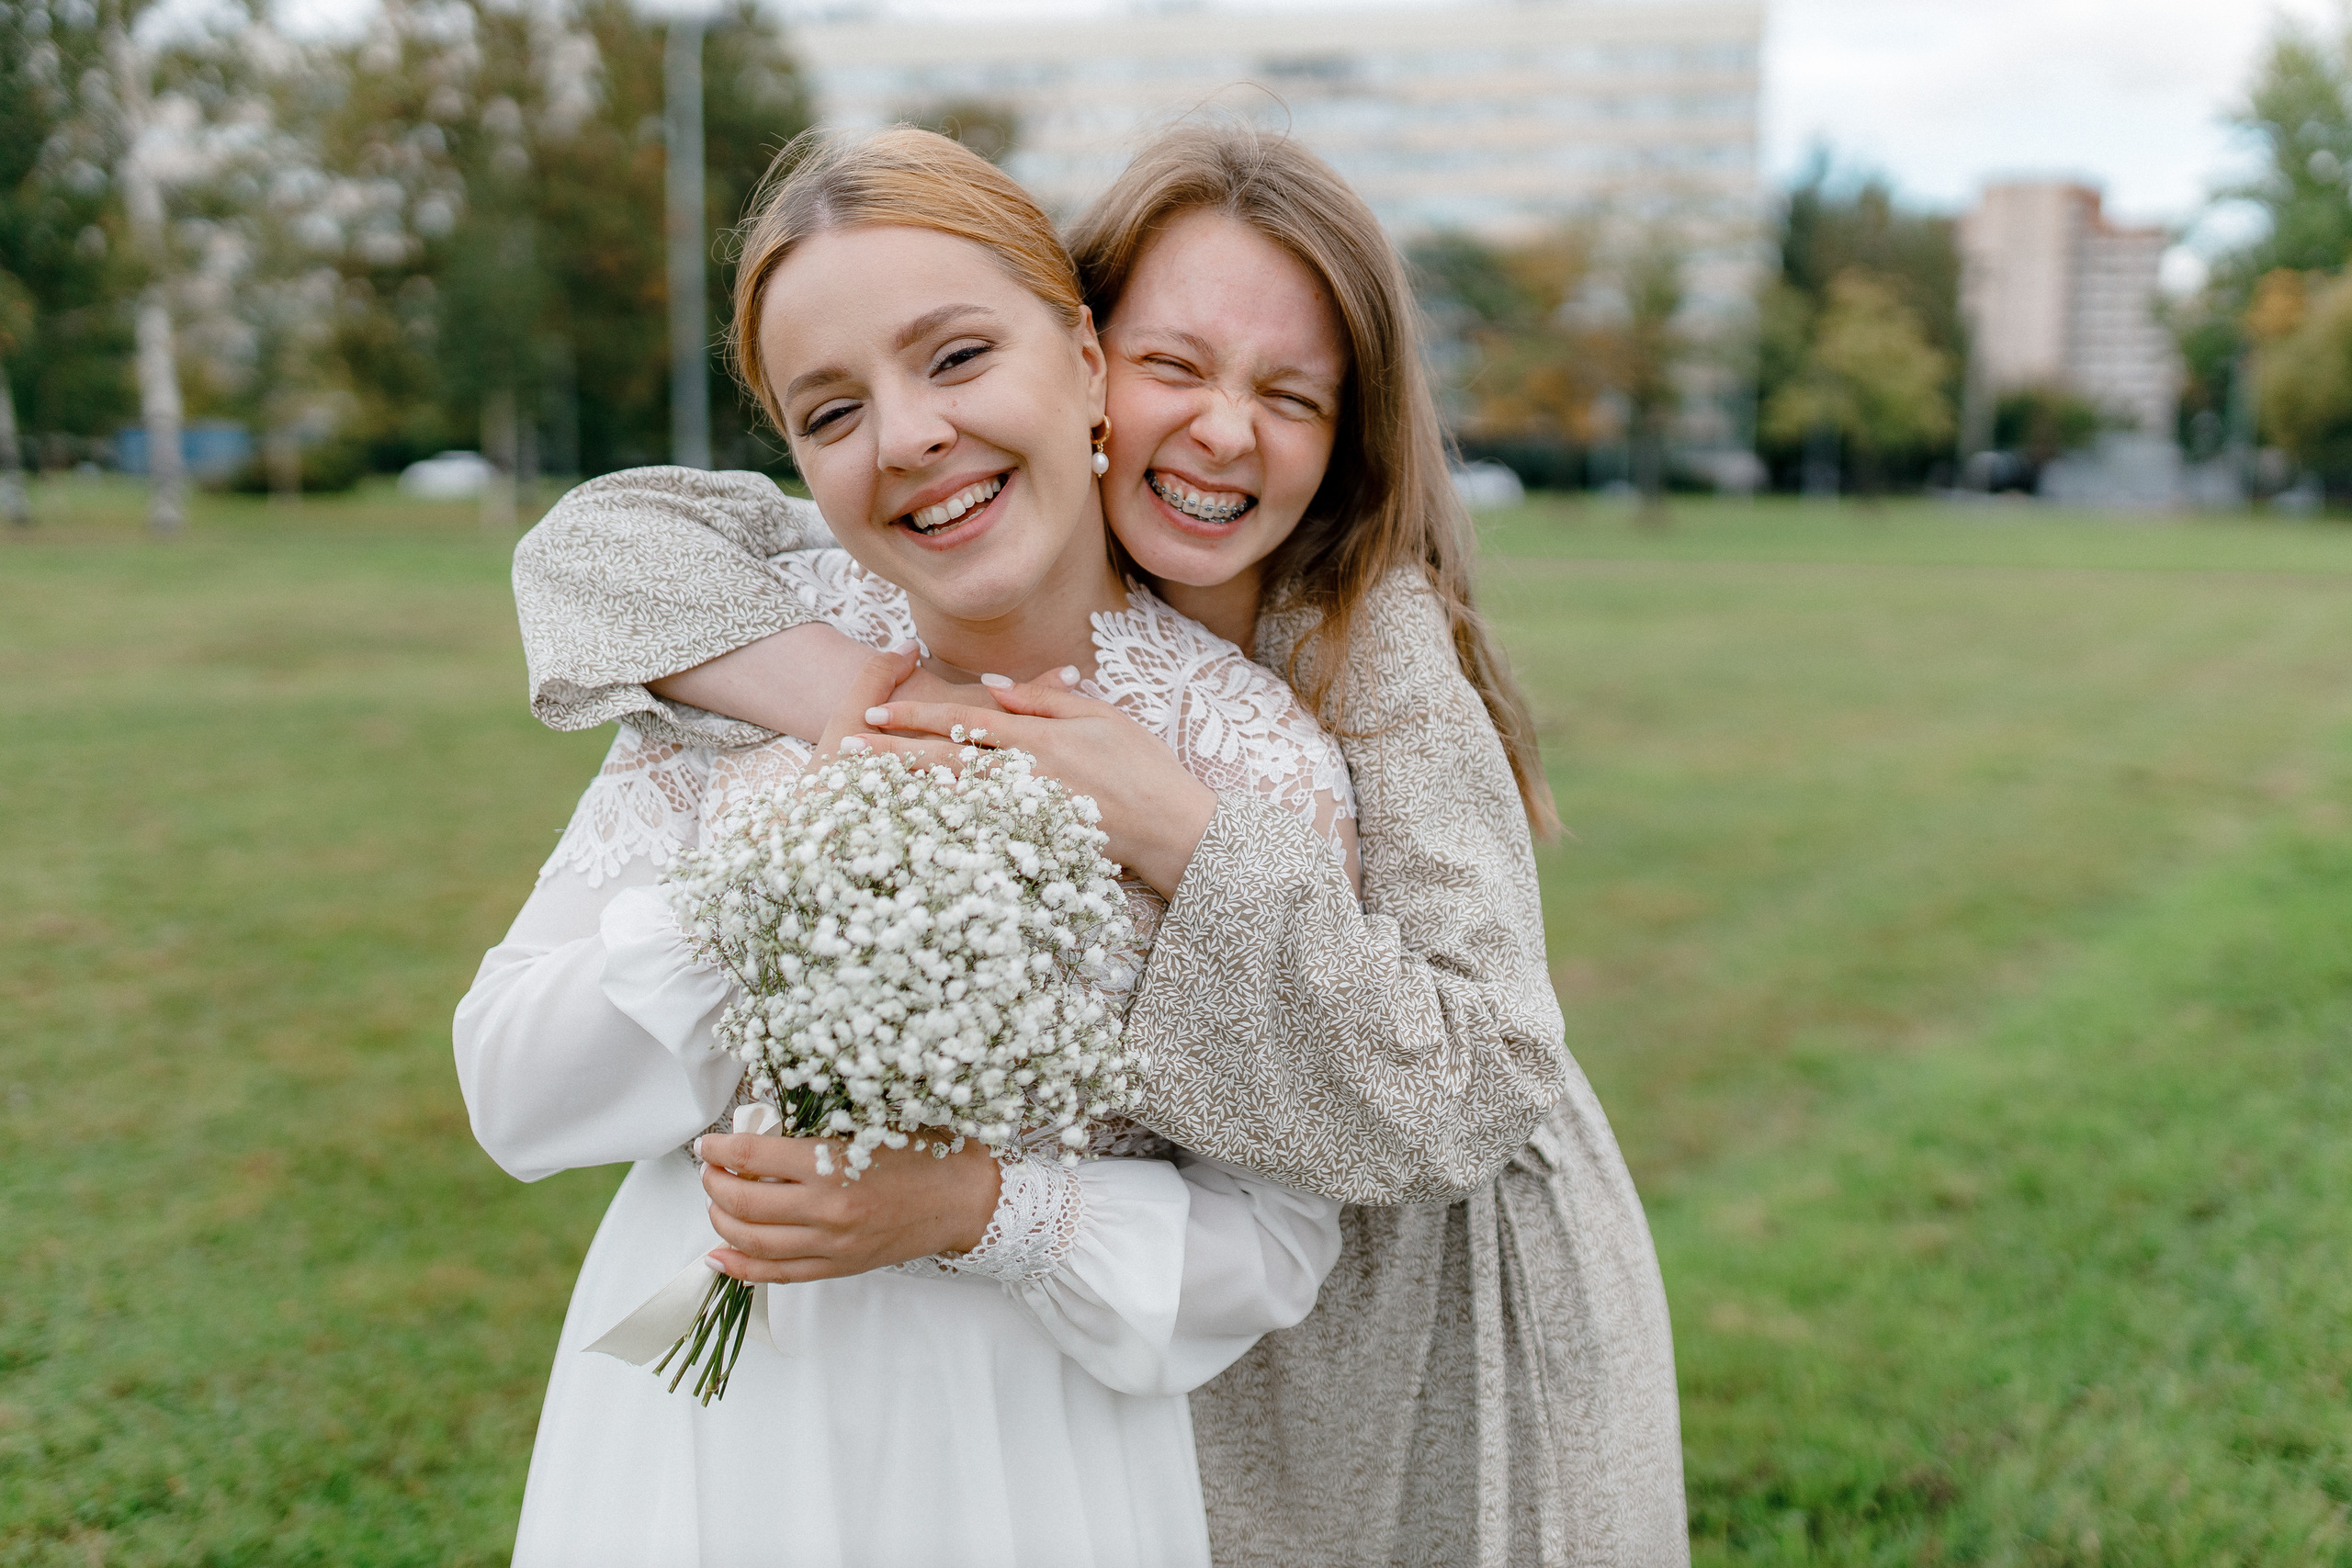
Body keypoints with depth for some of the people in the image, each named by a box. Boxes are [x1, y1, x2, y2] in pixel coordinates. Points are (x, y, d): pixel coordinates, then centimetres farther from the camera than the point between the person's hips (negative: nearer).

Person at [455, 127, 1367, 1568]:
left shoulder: (1255, 757, -14)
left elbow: (1275, 1235, -8)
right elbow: (514, 1091, -8)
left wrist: (974, 1206, -23)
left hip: (1028, 1446, -2)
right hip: (696, 1424, 2)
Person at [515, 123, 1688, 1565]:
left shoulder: (1379, 645, -22)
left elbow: (1477, 1089, -29)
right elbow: (602, 537, -18)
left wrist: (1176, 830, -38)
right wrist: (867, 704, -34)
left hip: (1440, 1325, -3)